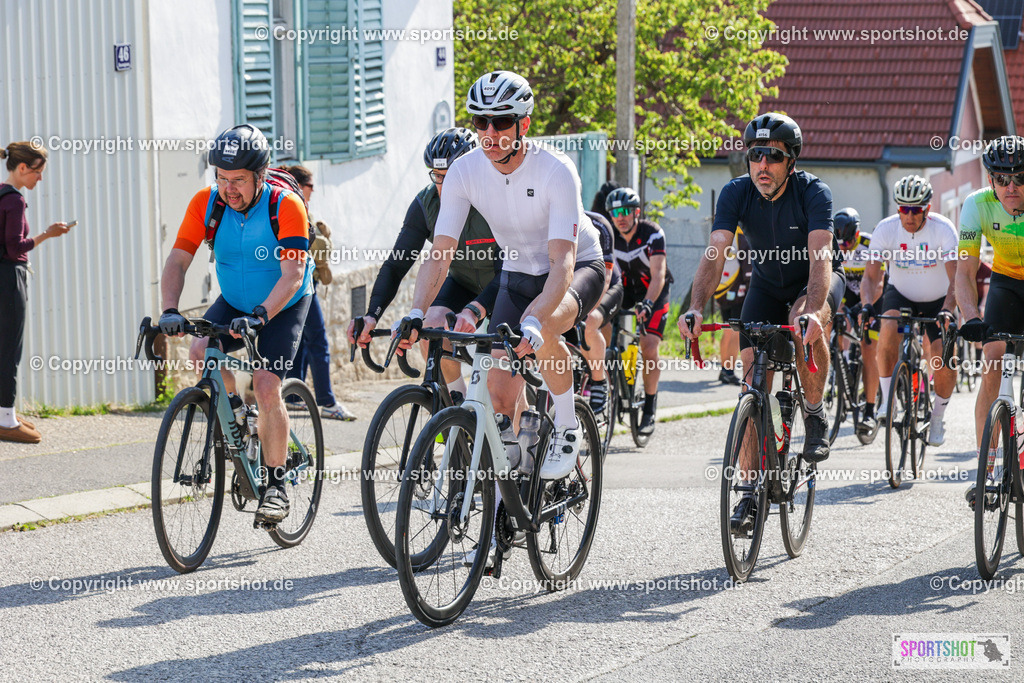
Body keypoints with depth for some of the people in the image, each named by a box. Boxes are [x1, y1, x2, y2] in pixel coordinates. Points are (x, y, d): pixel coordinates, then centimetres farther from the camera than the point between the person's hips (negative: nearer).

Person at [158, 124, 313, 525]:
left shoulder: (286, 207, -28)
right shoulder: (206, 203, -17)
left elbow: (292, 275, -35)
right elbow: (178, 260, -19)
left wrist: (259, 316, -50)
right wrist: (170, 311, -37)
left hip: (284, 307, -4)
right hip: (233, 302, 4)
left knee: (266, 387, -20)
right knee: (200, 353, -24)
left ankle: (275, 485, -7)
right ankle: (231, 407, 7)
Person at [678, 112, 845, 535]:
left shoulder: (813, 193, -27)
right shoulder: (736, 194, -19)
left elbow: (820, 258, -39)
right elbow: (715, 253, -29)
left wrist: (811, 310, -57)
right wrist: (695, 308, -46)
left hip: (817, 282, -3)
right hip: (767, 286, 3)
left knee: (806, 322, -38)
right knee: (753, 376, -11)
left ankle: (815, 414, -12)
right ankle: (752, 493, -7)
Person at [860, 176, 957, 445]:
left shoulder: (943, 229, -24)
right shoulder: (885, 229, -19)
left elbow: (955, 278, -30)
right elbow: (871, 274, -20)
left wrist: (947, 310, -46)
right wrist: (866, 304, -39)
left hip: (937, 299, -1)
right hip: (900, 294, 1)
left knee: (945, 362, -15)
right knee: (890, 326, -33)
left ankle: (937, 418, 13)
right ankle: (886, 400, -24)